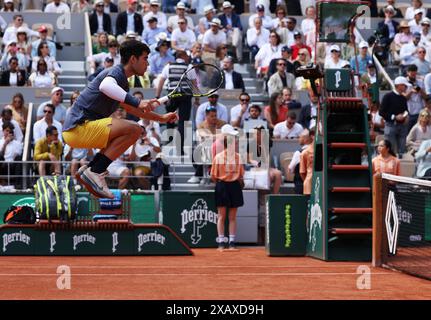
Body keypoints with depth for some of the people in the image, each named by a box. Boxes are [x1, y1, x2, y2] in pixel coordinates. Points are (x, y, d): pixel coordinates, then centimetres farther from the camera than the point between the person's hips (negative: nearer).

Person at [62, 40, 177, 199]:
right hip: (77, 128, -10)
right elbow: (105, 86, -36)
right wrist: (137, 102, -40)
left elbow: (130, 109, 39)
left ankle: (89, 169, 10)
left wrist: (161, 118, 34)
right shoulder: (116, 72, -10)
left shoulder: (122, 82, 21)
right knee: (134, 130, -19)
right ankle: (95, 172, -18)